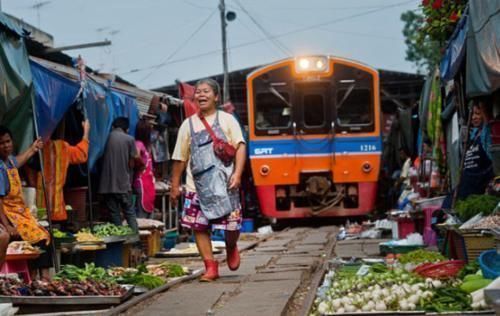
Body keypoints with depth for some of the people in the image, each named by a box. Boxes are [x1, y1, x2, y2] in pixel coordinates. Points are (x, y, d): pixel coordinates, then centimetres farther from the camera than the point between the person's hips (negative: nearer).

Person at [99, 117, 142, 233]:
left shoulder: (107, 138, 4)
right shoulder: (129, 139, -1)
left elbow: (102, 159, 10)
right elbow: (132, 163, 0)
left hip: (107, 184, 2)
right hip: (124, 184, -2)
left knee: (114, 214, 7)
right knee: (130, 213, 6)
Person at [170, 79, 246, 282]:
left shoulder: (226, 120, 5)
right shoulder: (188, 124, 11)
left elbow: (240, 147, -3)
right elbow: (180, 158, 14)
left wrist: (237, 173, -17)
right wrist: (175, 185, 11)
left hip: (224, 183, -2)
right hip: (197, 185, 2)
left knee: (232, 224, -4)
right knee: (199, 226, -4)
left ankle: (231, 247, 30)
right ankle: (211, 267, 5)